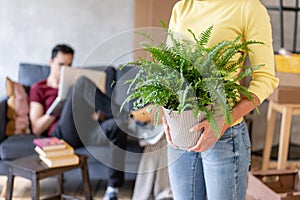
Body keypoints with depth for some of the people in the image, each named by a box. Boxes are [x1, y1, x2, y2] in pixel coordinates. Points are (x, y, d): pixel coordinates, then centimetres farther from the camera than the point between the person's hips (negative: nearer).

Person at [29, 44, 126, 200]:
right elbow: (36, 129, 11)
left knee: (115, 126, -34)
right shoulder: (39, 88, 24)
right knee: (82, 81, -25)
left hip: (88, 130, 4)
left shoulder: (74, 82, 34)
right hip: (62, 132, -4)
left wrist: (98, 114, -2)